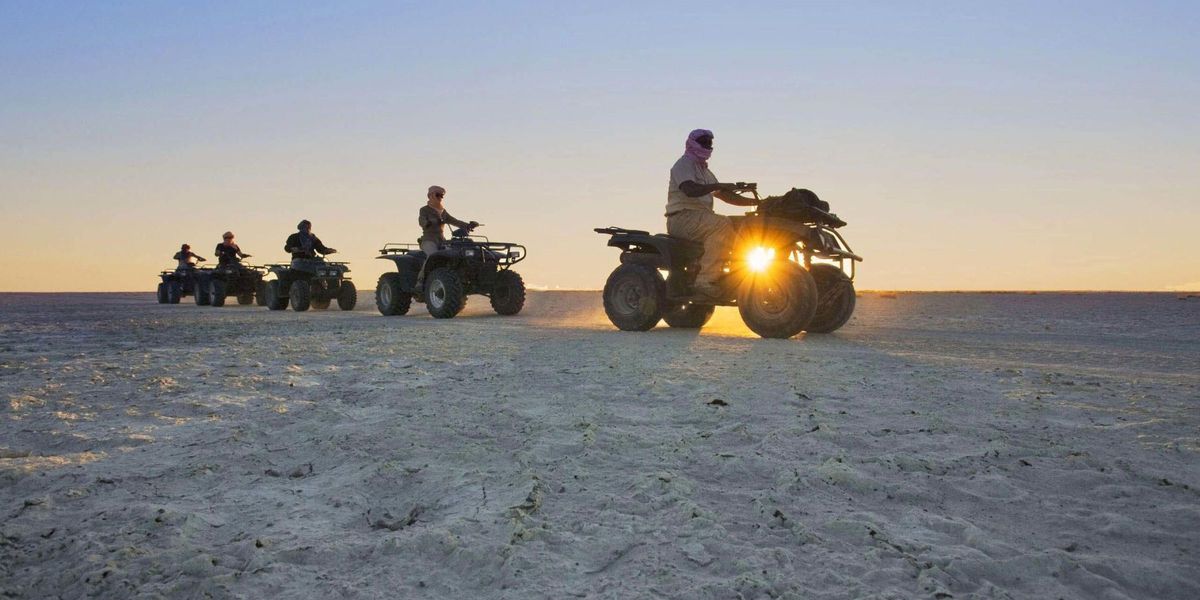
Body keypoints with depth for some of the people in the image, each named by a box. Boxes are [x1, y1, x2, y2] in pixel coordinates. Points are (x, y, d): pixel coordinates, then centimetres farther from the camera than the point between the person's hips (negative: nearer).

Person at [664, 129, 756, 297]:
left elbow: (726, 196, 22)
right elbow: (690, 190, -22)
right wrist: (717, 185, -28)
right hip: (682, 218, -9)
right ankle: (705, 280, -35)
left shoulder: (704, 171, 27)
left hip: (701, 217, 9)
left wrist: (754, 202, 10)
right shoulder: (684, 164, -1)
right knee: (723, 224, -30)